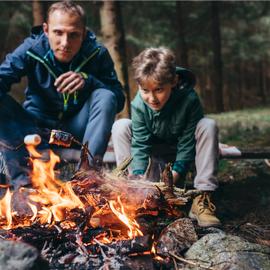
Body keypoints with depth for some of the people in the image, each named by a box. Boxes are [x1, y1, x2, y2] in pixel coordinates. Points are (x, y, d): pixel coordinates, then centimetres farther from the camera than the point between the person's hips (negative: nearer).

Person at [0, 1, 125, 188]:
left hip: (78, 129, 0)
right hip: (39, 127, 0)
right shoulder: (31, 50, -15)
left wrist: (88, 80, -32)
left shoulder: (98, 54, -13)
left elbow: (119, 101, -15)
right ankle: (23, 180, -27)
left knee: (105, 96, -27)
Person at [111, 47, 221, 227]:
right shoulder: (139, 105, -22)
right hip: (154, 159, 1)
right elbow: (140, 144, -24)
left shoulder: (189, 99, -28)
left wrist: (175, 174, -29)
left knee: (208, 126, -30)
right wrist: (138, 175, -39)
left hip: (181, 159, -1)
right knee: (120, 127, -20)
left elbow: (187, 143, -23)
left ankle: (203, 198, -31)